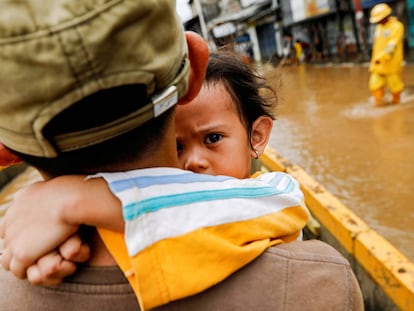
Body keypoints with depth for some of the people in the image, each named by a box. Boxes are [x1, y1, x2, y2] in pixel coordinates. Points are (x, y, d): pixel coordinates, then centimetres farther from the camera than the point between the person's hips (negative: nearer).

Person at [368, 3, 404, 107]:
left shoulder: (397, 26, -9)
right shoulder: (378, 28, 13)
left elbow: (392, 45, -20)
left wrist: (380, 57, -29)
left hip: (392, 63, -6)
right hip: (378, 64, 6)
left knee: (394, 84, 6)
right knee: (375, 85, -3)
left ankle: (396, 102, 25)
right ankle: (379, 104, 6)